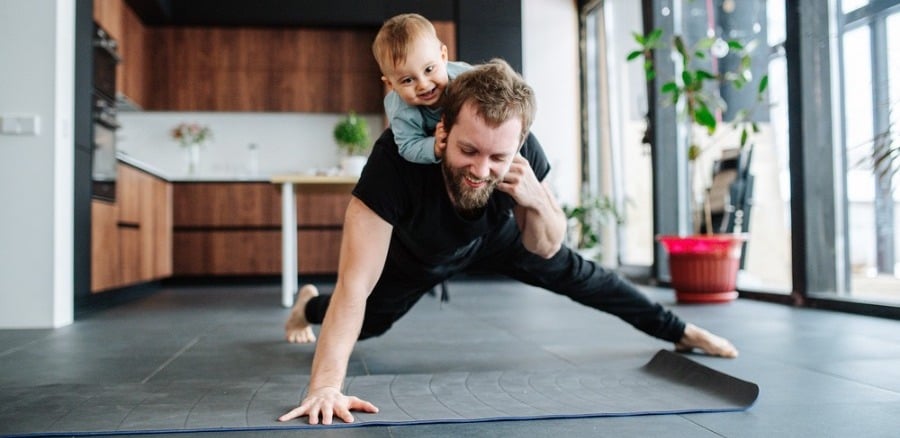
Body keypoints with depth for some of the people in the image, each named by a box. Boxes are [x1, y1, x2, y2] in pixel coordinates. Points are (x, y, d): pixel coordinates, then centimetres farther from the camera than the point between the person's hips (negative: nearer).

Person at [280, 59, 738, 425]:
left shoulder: (523, 152, -36)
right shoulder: (397, 157, -47)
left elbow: (546, 249, -21)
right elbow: (356, 283, -48)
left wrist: (535, 200, -43)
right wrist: (325, 385, -57)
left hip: (494, 237, 2)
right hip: (416, 252, -1)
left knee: (575, 273, 1)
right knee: (366, 323, 13)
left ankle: (679, 331, 24)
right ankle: (308, 305, 50)